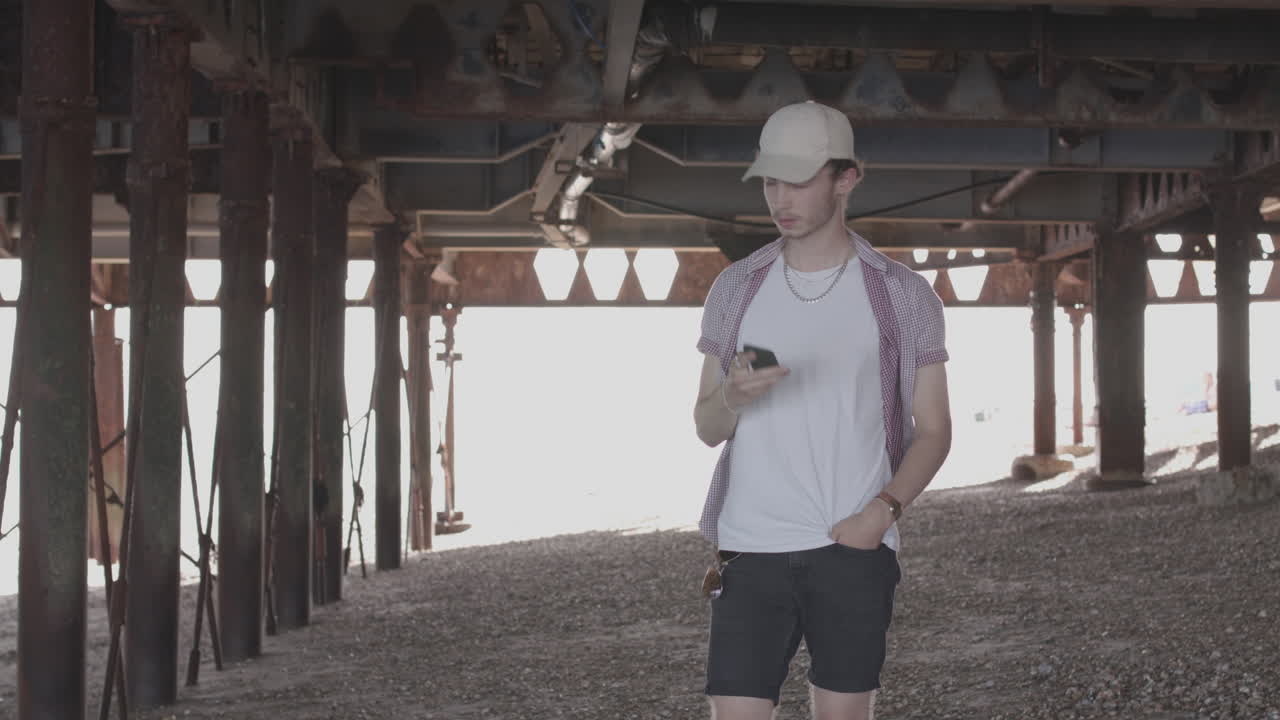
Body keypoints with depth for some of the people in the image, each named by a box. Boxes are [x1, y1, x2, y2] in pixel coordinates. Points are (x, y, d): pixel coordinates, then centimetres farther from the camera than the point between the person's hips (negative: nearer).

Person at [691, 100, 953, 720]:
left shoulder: (904, 295, 3)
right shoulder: (735, 288, 9)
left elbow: (932, 431, 5)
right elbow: (707, 429, 12)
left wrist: (886, 508, -13)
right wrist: (733, 396, -12)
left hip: (854, 551, -1)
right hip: (751, 550, 1)